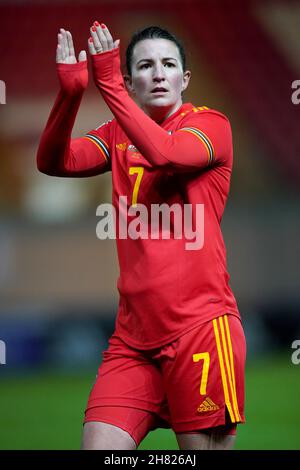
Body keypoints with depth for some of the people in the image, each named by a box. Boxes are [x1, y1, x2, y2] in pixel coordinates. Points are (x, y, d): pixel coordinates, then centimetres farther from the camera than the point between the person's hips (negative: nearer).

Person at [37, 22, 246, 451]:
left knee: (206, 446, -3)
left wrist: (107, 82, -20)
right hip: (133, 334, 5)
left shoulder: (211, 125, 1)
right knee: (98, 447, -7)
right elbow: (55, 162, -2)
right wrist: (70, 92, -17)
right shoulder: (118, 134, 15)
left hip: (200, 323, -4)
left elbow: (164, 153, -21)